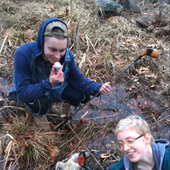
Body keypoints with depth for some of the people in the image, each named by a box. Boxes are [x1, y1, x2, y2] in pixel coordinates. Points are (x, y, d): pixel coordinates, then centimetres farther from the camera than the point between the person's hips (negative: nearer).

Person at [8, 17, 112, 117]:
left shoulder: (67, 55, -22)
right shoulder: (23, 54, -36)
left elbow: (78, 79, -13)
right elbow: (23, 94, -36)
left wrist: (98, 88, -31)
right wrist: (49, 83, -49)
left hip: (55, 87, 5)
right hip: (29, 92, -4)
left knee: (83, 96, -6)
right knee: (41, 105, -36)